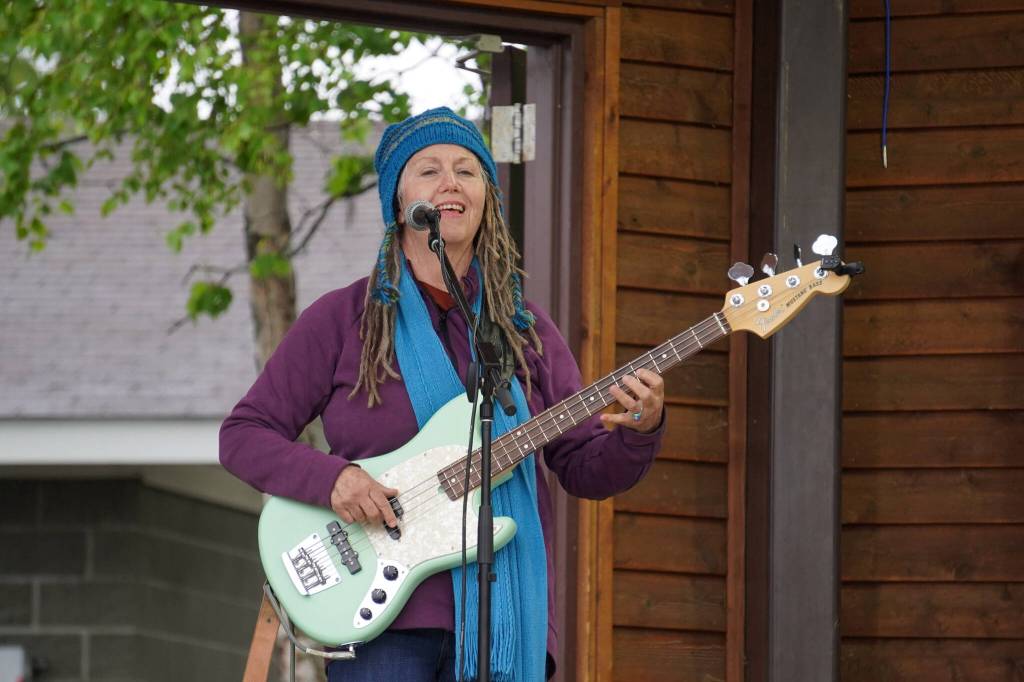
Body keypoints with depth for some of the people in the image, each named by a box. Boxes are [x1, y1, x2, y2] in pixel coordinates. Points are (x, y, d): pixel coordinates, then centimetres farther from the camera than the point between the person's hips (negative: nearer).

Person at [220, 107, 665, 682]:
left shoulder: (525, 330, 13)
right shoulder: (342, 321, 4)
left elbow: (585, 470, 11)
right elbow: (245, 436, 4)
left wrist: (639, 433, -10)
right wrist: (330, 477, -14)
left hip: (505, 618, 3)